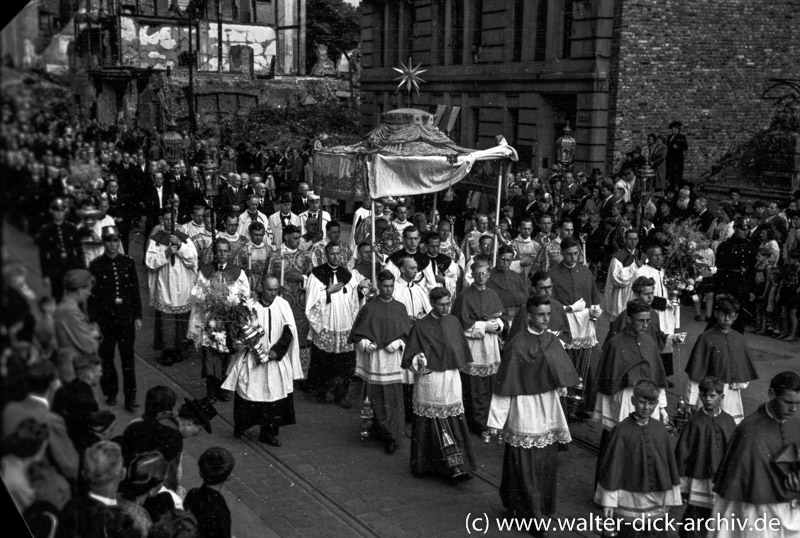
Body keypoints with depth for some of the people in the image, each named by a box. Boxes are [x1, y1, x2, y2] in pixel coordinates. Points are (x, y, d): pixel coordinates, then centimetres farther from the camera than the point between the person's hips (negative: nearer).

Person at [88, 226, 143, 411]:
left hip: (126, 317, 1)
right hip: (105, 318, -1)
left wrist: (137, 316, 4)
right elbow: (92, 295, -2)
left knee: (128, 356, 1)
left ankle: (130, 397, 5)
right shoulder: (96, 265, -3)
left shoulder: (128, 262, 2)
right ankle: (111, 393, 24)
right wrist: (93, 320, -6)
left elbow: (135, 290, 6)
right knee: (107, 356, 10)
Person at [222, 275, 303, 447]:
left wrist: (274, 352, -11)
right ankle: (241, 428, 24)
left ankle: (269, 433, 10)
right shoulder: (250, 306, -6)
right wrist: (257, 352, -14)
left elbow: (289, 331, -2)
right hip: (253, 360, -1)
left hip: (276, 360, 1)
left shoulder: (283, 305, -2)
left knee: (274, 396, 0)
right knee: (247, 394, 4)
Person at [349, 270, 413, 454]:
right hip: (374, 358, -1)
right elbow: (357, 334, 4)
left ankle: (392, 437, 5)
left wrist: (399, 342, -10)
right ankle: (380, 431, 19)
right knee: (377, 399, 3)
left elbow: (408, 333, 7)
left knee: (394, 398, -1)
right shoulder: (369, 308, 1)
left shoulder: (400, 308, 6)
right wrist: (365, 343, -14)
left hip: (394, 358, 1)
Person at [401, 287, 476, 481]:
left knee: (454, 421, 0)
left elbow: (461, 349, 19)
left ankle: (456, 465, 4)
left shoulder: (454, 322, 6)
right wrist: (418, 361, -25)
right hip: (430, 380, -4)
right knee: (434, 423, 1)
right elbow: (409, 357, -7)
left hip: (452, 378, 4)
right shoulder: (420, 327, -7)